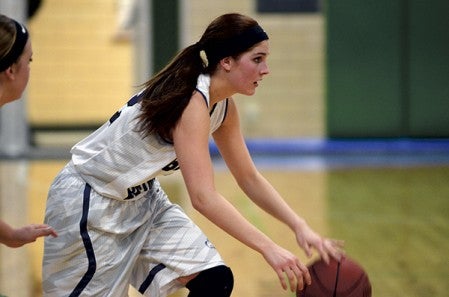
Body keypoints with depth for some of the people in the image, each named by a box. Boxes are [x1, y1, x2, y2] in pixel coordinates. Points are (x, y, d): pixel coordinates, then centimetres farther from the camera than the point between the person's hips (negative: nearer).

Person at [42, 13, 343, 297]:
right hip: (88, 201, -9)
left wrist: (300, 227, -6)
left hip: (142, 198, 9)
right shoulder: (191, 100, -29)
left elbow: (249, 178, 7)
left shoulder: (224, 107, -2)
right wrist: (269, 249, -38)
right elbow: (203, 197, -36)